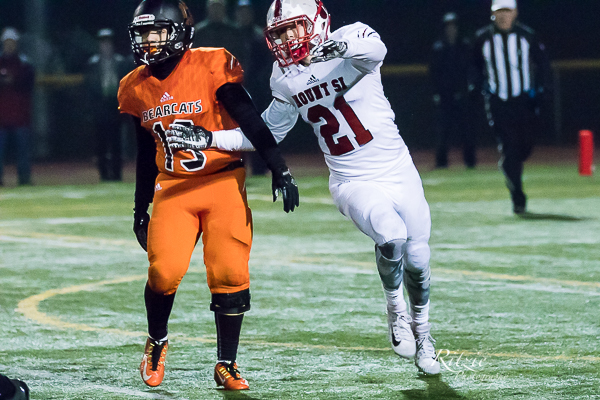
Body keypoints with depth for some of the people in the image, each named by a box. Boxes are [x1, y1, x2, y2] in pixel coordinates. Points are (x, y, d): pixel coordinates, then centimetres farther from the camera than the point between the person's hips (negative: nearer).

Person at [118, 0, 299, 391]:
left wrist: (280, 170, -17)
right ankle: (156, 343, 13)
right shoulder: (138, 89, 5)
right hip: (172, 188, 3)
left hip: (223, 182, -3)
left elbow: (251, 122, -12)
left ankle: (226, 365, 6)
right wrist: (140, 210, 19)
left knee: (229, 275, -8)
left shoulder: (211, 68, -12)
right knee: (164, 270, -14)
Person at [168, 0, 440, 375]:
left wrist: (343, 46, -62)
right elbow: (268, 133, 14)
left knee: (417, 263, 8)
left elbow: (375, 48, -40)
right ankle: (395, 309, -3)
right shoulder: (286, 80, 1)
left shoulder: (350, 42, -14)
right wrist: (208, 140, 4)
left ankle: (421, 331, 37)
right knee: (391, 235, -29)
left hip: (400, 174, -1)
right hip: (353, 185, 1)